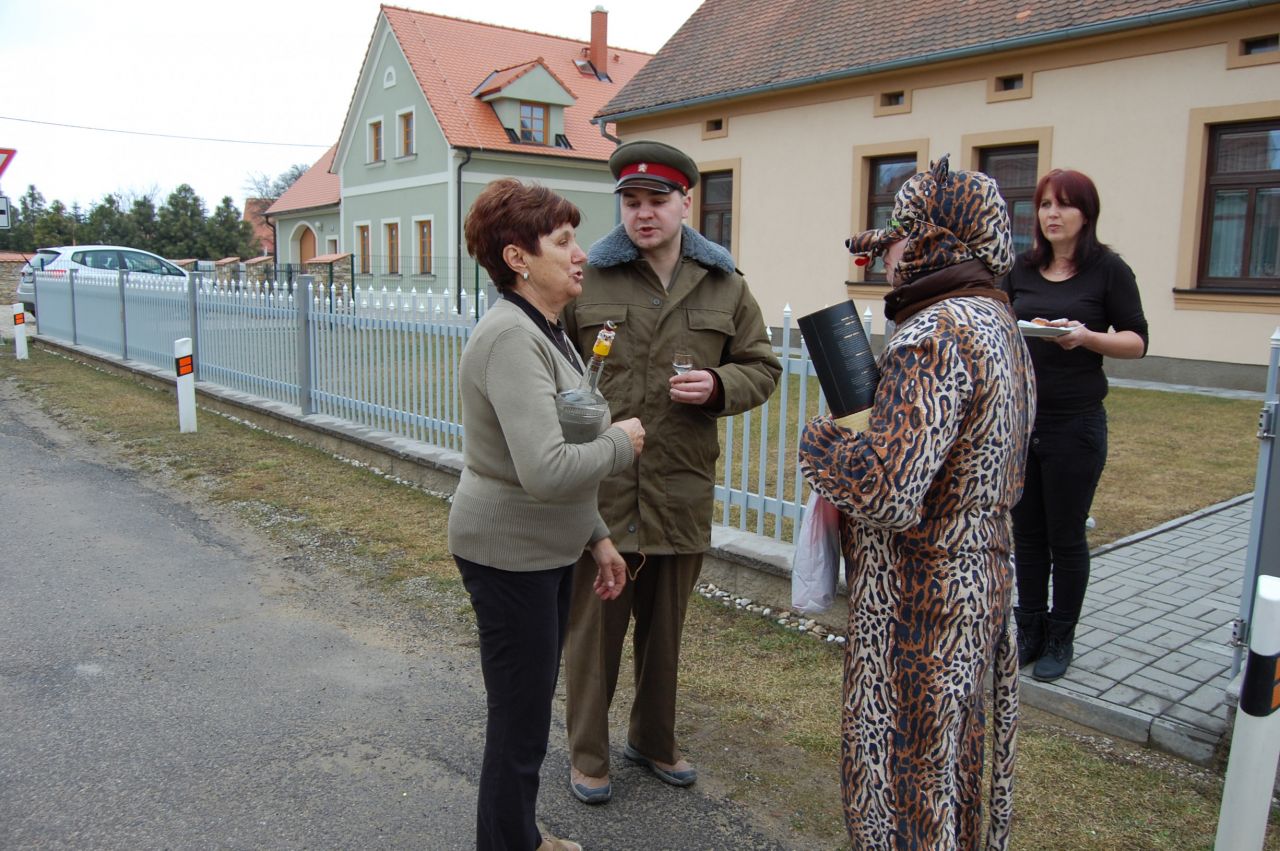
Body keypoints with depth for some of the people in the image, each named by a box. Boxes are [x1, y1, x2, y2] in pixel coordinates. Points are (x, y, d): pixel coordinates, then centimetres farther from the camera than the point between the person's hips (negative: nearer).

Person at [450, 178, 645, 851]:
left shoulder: (544, 332, 10)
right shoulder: (511, 338, -23)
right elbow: (547, 471, -34)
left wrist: (597, 536, 17)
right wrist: (621, 441, -17)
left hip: (548, 550, 10)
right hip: (508, 554, -10)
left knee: (530, 706, 24)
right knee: (520, 725, 4)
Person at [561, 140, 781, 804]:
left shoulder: (725, 286, 6)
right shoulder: (586, 280, -2)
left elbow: (762, 367, 10)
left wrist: (719, 386, -9)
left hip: (682, 490, 3)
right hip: (599, 489, -2)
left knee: (665, 625, 18)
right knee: (594, 623, 9)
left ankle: (654, 739, 40)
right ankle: (587, 755, 29)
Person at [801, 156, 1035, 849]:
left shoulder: (935, 336, -23)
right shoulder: (997, 323, 9)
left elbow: (887, 491, -31)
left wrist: (819, 442, -13)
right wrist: (866, 430, 7)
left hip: (919, 597, -10)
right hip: (981, 577, 10)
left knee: (897, 766, 7)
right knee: (951, 749, 25)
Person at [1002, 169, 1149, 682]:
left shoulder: (1108, 270, -3)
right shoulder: (1023, 269, 7)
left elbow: (1137, 342, -3)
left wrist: (1087, 337, -20)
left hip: (1075, 424, -3)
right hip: (1020, 418, 4)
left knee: (1066, 535, 6)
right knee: (1027, 532, 10)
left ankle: (1060, 639, 21)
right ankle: (1029, 630, 24)